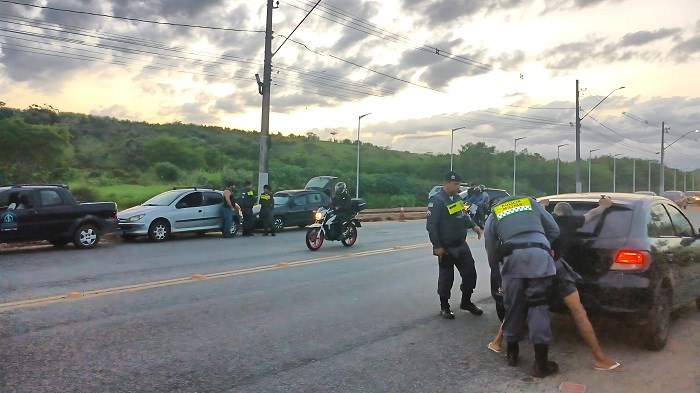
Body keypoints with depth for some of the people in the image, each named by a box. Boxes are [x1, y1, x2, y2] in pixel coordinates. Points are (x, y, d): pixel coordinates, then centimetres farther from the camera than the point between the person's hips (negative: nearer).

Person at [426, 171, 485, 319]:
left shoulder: (457, 198, 9)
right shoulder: (436, 200, -16)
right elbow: (431, 225, -20)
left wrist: (474, 226, 7)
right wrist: (437, 246, -21)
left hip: (461, 245, 8)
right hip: (446, 248, -7)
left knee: (470, 273, 10)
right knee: (446, 278, 4)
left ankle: (466, 302, 28)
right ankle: (444, 307, 19)